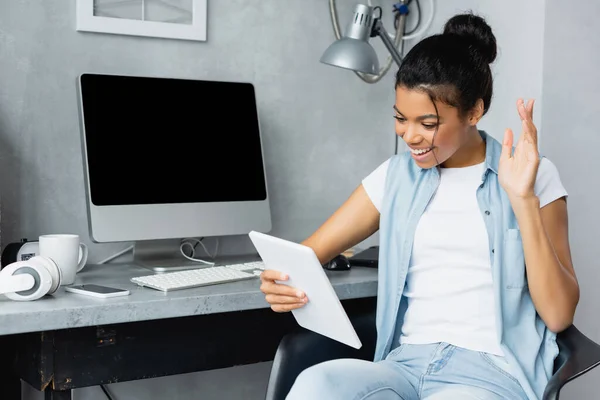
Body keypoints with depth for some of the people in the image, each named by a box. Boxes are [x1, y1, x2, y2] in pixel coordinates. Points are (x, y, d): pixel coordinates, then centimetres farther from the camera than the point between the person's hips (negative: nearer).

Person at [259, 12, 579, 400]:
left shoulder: (534, 175, 3)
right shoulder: (395, 176, 12)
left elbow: (559, 314, -4)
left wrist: (523, 199, -13)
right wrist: (283, 281, -12)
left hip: (493, 369, -3)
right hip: (407, 363, 3)